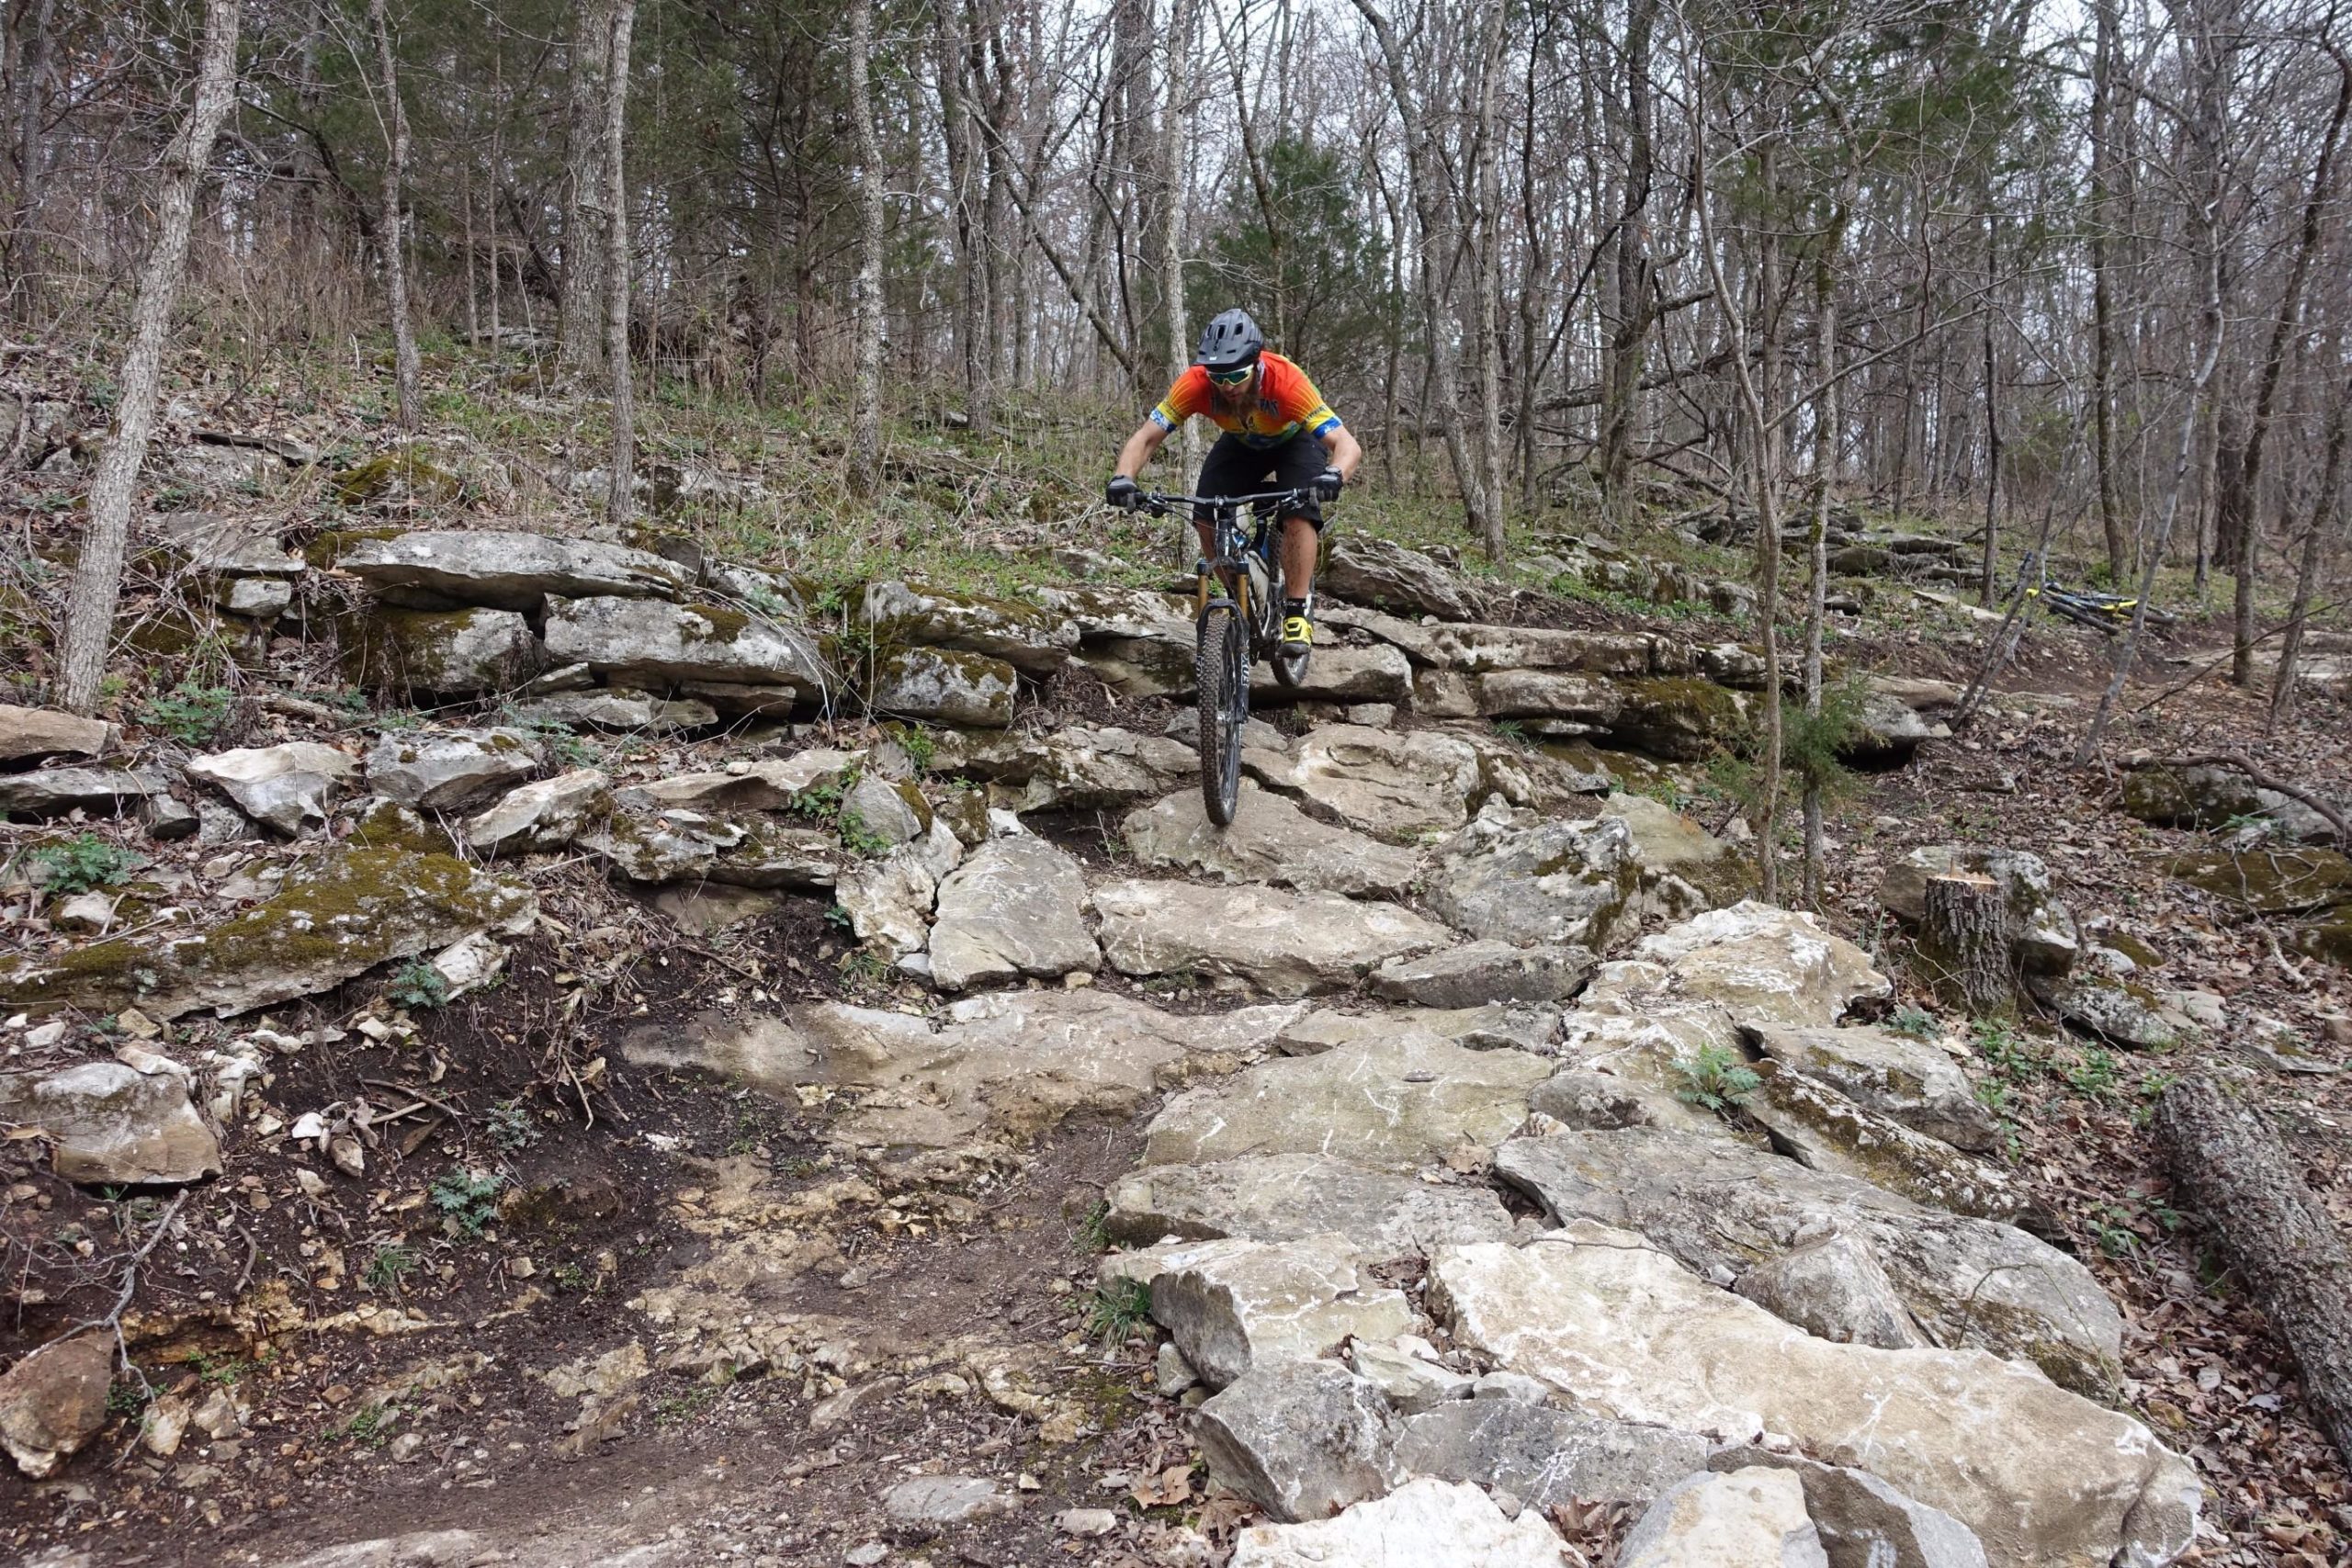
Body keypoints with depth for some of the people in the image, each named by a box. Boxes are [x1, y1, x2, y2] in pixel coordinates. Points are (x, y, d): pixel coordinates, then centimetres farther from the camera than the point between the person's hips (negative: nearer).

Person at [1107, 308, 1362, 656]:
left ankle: (1298, 610, -14)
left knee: (1298, 514, -28)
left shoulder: (1285, 380, -41)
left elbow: (1348, 445, -45)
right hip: (1242, 443, 3)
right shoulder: (1195, 384, -34)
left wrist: (1333, 475, -68)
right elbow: (1146, 438, -31)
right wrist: (1122, 479, -51)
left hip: (1295, 440, -3)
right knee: (1205, 519, -16)